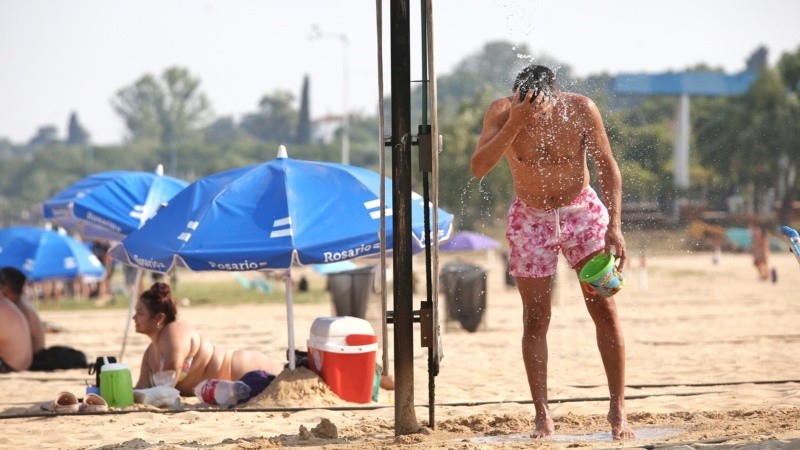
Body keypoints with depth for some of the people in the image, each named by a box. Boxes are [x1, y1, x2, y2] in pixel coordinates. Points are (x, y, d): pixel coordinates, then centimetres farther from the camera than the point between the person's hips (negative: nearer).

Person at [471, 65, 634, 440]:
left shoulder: (580, 110, -18)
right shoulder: (502, 111, -18)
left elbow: (608, 167, -10)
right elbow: (479, 167, -29)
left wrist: (613, 226, -19)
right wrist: (515, 124, -40)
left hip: (582, 212, 0)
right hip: (531, 220, 0)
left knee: (606, 311, -5)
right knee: (536, 321, 0)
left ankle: (618, 411, 0)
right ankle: (542, 416, 6)